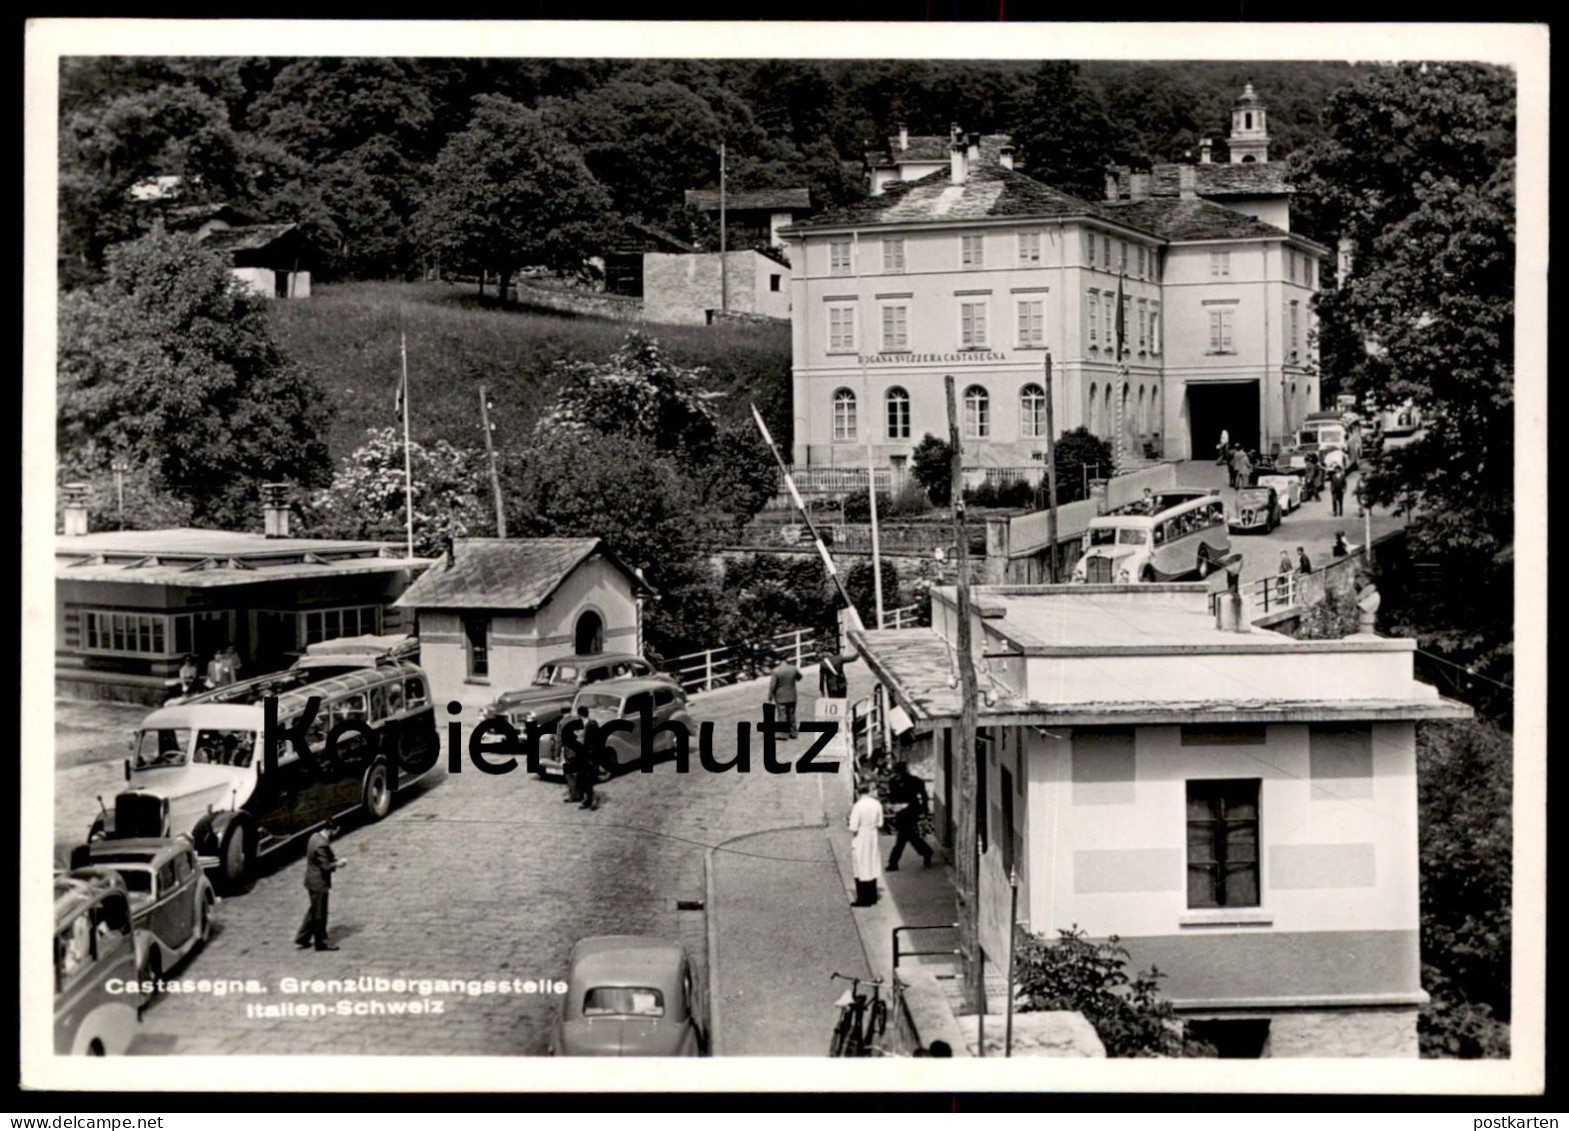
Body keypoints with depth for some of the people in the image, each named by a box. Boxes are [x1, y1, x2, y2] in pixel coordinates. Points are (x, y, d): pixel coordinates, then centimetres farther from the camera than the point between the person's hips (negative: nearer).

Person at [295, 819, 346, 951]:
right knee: (320, 914, 6)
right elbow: (326, 867, -25)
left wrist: (333, 857, 6)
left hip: (312, 881, 10)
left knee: (314, 911, 22)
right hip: (319, 883, -10)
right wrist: (338, 864, -10)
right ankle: (321, 942, 19)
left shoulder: (315, 836, 3)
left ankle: (302, 938, 28)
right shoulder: (322, 845, -28)